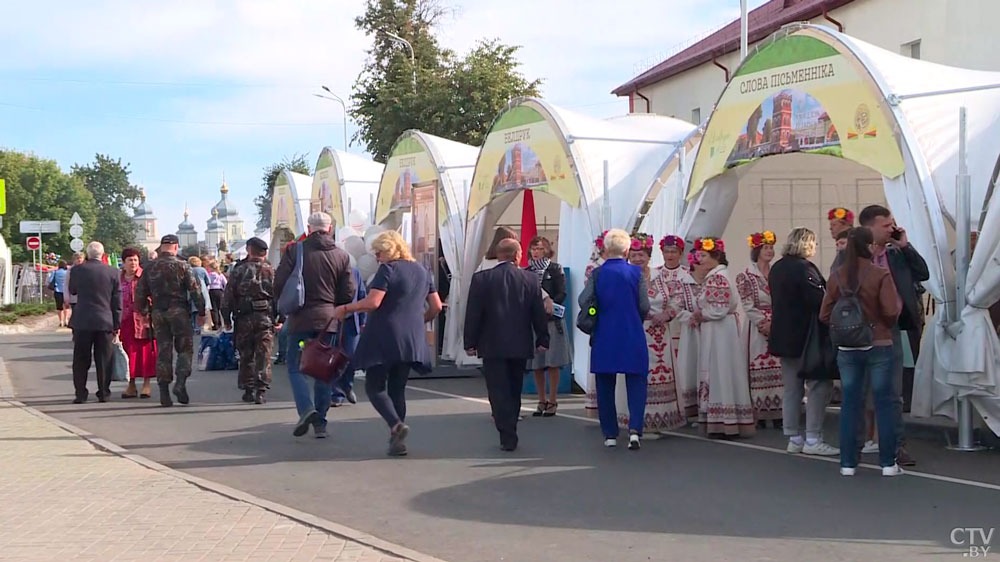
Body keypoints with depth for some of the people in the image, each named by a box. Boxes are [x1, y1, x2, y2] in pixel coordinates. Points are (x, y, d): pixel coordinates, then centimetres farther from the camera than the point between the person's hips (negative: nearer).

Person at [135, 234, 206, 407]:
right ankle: (180, 383, -13)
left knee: (162, 352, 7)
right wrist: (201, 312, 1)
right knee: (185, 349, 5)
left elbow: (140, 292, 11)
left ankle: (164, 392, 5)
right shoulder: (181, 266, -5)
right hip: (179, 311, -4)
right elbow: (195, 290, -6)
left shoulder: (149, 268, 7)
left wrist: (144, 312, 24)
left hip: (158, 313, 4)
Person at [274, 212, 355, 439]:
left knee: (295, 367, 7)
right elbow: (348, 293, 2)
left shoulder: (295, 251, -4)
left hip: (301, 319, -2)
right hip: (329, 320, 2)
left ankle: (306, 409, -14)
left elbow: (279, 284, -6)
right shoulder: (341, 256, 2)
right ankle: (320, 422, 12)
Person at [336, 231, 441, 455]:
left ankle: (396, 424, -20)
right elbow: (436, 307, 14)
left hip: (384, 337, -7)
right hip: (412, 341, 7)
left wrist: (345, 309, -5)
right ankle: (397, 441, 8)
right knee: (398, 388, 12)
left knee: (374, 386, 2)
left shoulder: (388, 269, -8)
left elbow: (373, 302, -18)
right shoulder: (423, 271, 13)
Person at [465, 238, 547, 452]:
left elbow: (473, 314, -5)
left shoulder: (481, 279, -7)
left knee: (499, 392, 1)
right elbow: (539, 313, 3)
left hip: (492, 346, -2)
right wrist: (542, 340, 12)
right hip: (520, 345, 3)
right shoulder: (531, 279, -1)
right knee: (514, 392, 15)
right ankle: (509, 434, 22)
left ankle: (508, 436, -5)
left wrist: (470, 342, 2)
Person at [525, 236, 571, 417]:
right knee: (536, 365, 5)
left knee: (552, 363, -2)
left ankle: (552, 401, 5)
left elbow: (562, 294, -6)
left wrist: (550, 304, -22)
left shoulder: (555, 269, 1)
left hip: (552, 321, -4)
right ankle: (542, 401, 15)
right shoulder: (527, 271, 12)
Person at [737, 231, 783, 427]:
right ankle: (759, 415, -1)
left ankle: (777, 413, 4)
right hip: (756, 328, -4)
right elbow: (748, 306, -5)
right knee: (757, 371, -4)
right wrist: (763, 324, -14)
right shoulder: (746, 276, 1)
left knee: (778, 369, 0)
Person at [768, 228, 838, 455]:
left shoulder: (776, 268, 12)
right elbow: (819, 300, -22)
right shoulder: (804, 268, -15)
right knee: (819, 385, -2)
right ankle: (812, 439, -4)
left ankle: (793, 438, 14)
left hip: (783, 336, 9)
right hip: (805, 337, -8)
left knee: (791, 388, 11)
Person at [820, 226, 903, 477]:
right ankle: (888, 463, 8)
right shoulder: (881, 274, -11)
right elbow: (891, 311, -16)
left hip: (847, 348, 3)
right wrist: (898, 301, 5)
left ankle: (848, 463, 11)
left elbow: (824, 316, 0)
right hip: (878, 345, -3)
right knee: (885, 403, 6)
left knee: (850, 403, 8)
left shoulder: (837, 276, -1)